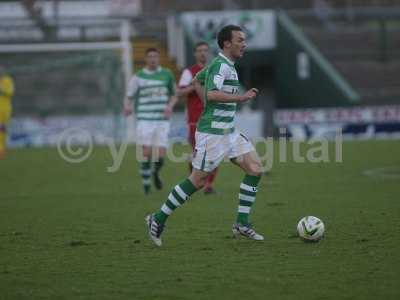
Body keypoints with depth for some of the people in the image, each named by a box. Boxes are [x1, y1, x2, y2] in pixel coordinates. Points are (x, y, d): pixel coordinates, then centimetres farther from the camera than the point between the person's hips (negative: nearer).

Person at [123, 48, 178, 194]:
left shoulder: (167, 74, 8)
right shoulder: (138, 77, 3)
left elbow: (174, 95, 16)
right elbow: (128, 97, 3)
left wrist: (170, 106, -4)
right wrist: (127, 107, -20)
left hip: (163, 120, 2)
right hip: (145, 120, -2)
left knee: (160, 155, -4)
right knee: (147, 152, -11)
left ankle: (156, 173, 28)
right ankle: (146, 184, 4)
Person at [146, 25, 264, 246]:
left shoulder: (228, 65, 15)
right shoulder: (221, 65, -16)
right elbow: (212, 94, -32)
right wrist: (241, 98, -31)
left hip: (228, 132, 10)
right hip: (212, 133, -10)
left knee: (255, 168, 0)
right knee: (197, 180, -4)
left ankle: (242, 224, 3)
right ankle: (158, 220, 8)